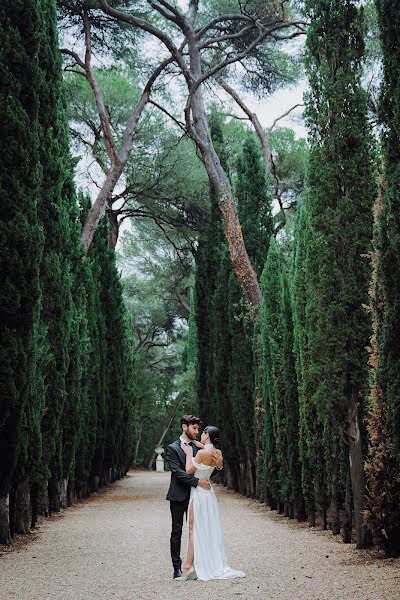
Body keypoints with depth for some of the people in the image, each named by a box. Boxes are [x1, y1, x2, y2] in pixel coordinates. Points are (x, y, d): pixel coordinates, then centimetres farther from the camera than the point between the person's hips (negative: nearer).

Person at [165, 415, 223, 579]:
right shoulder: (173, 448, -5)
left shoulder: (198, 447, 8)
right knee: (176, 532, 2)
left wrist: (218, 465, -16)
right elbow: (177, 471, -15)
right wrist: (197, 481, -23)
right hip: (178, 497, -4)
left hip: (195, 496, 4)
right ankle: (177, 567, 8)